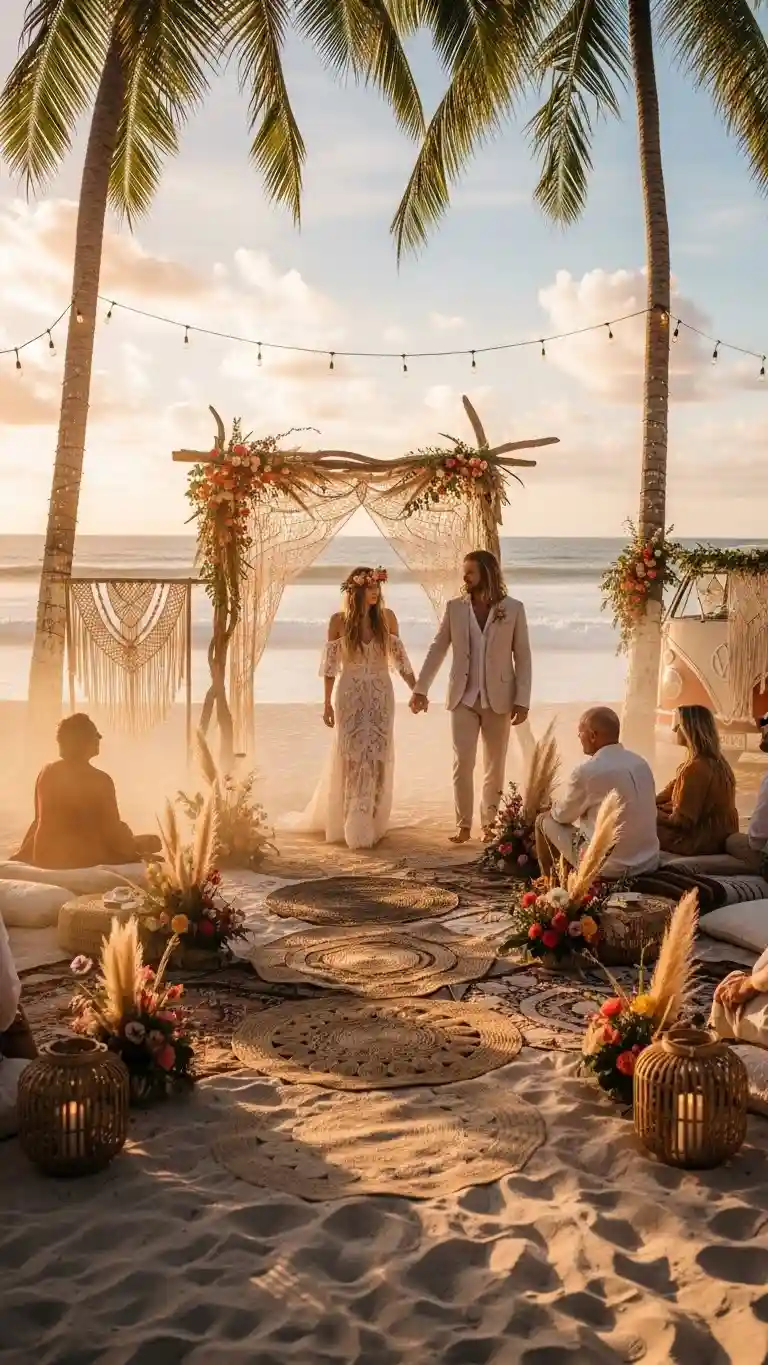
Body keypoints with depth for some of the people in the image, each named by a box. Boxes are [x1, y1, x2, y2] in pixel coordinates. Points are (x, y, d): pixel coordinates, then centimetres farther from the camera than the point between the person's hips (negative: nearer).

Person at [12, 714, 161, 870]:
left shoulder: (47, 773, -1)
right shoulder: (100, 780, -16)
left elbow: (40, 821, 8)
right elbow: (112, 831, -12)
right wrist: (137, 847, 7)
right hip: (85, 860, -6)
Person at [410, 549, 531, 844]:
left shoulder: (513, 609, -3)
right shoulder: (455, 607, 2)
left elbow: (522, 657, -2)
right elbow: (437, 650, 5)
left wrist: (522, 700, -7)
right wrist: (421, 688, 0)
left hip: (498, 699, -1)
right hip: (464, 698, 1)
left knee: (494, 766, 7)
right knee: (462, 763, -3)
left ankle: (489, 824, 19)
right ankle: (463, 825, 5)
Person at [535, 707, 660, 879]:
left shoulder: (587, 771, -18)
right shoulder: (640, 762, 3)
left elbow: (561, 814, -1)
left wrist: (556, 806, 21)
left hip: (609, 868, -7)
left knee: (545, 820, 14)